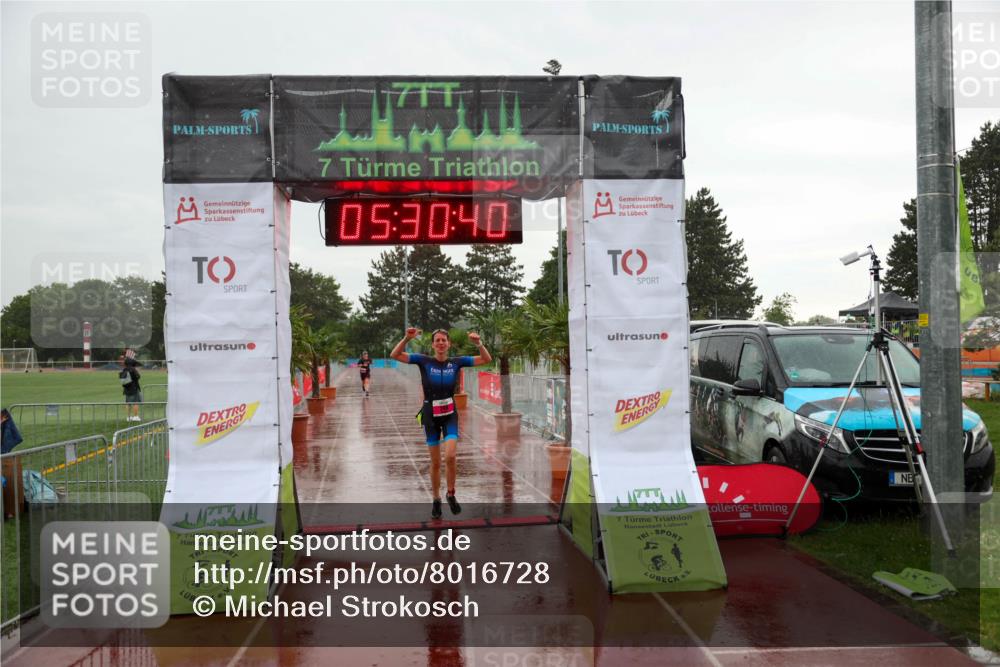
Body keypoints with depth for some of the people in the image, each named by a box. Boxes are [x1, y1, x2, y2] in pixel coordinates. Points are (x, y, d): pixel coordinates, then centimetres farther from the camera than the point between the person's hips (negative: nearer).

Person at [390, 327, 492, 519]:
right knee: (435, 462, 6)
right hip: (431, 415, 0)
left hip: (450, 415, 0)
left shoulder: (456, 362, -2)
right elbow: (395, 355, -12)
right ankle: (436, 500, 23)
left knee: (450, 456, -16)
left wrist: (478, 343, -18)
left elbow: (487, 359, -2)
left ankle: (451, 494, 7)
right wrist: (407, 339, -27)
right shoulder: (424, 361, -6)